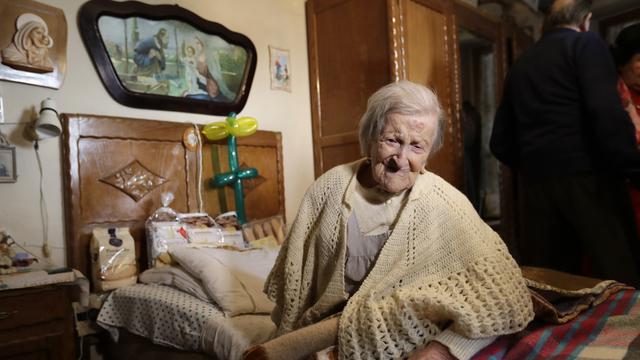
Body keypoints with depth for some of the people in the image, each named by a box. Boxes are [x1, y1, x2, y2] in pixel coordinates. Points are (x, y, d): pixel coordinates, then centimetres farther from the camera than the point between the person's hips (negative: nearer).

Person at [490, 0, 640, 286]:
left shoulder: (520, 64, 19)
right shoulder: (586, 44, 4)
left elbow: (500, 142, 16)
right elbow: (608, 113, -15)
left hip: (536, 184, 6)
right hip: (587, 177, -5)